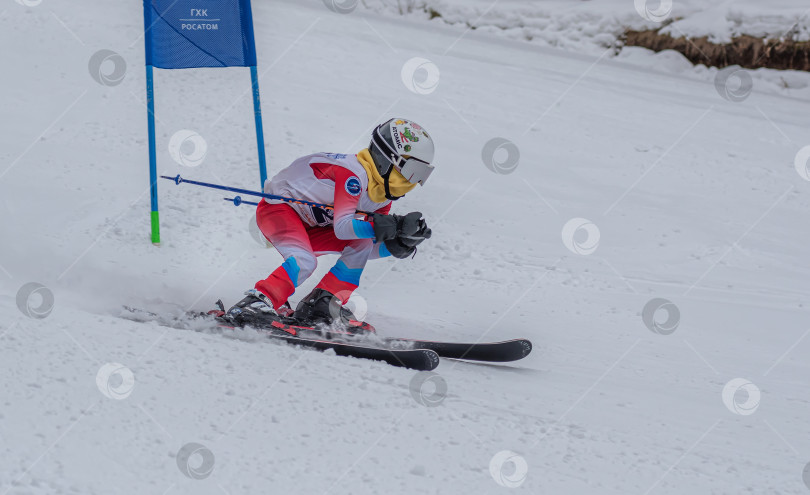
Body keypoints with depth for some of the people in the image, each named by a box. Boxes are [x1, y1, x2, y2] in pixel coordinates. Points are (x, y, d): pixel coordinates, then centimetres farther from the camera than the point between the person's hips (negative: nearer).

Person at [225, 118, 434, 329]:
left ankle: (319, 305, -7)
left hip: (307, 227, 9)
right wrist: (386, 226, -40)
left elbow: (369, 250, 3)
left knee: (362, 243, -6)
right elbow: (341, 227, -34)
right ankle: (256, 302, -31)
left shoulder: (384, 196, 2)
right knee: (304, 262, -32)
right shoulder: (353, 175, -26)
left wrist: (401, 243, -14)